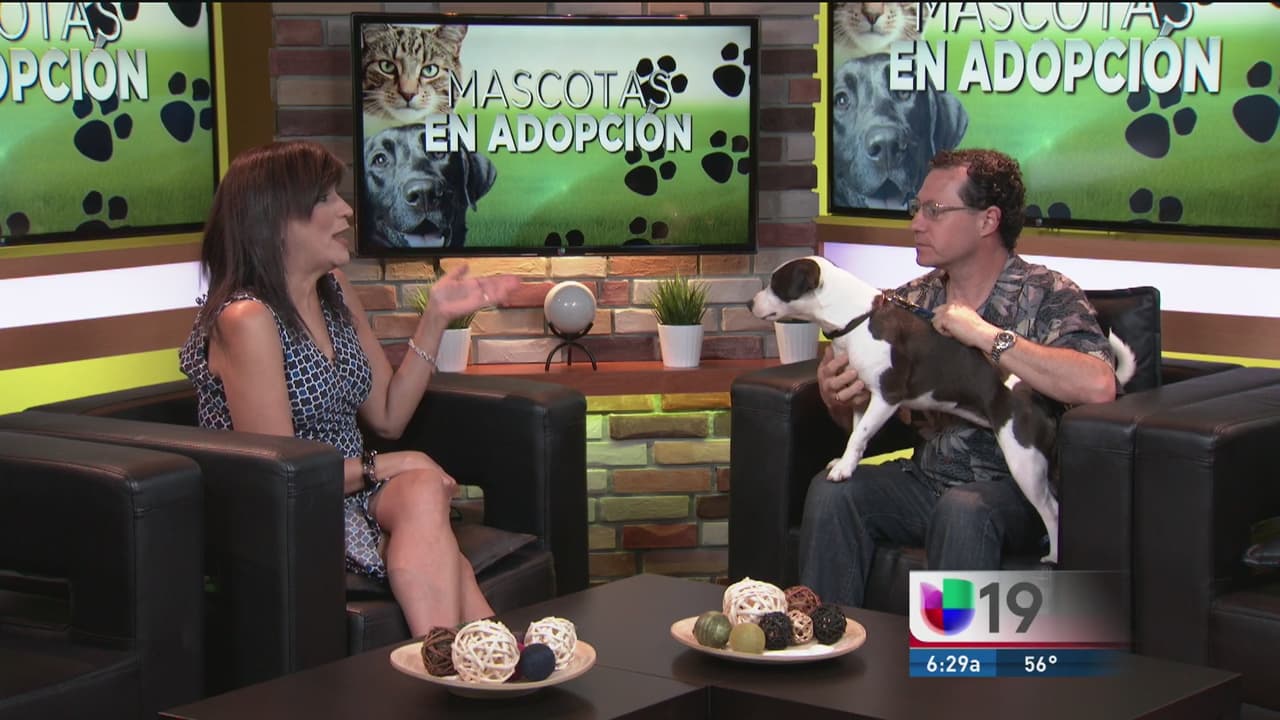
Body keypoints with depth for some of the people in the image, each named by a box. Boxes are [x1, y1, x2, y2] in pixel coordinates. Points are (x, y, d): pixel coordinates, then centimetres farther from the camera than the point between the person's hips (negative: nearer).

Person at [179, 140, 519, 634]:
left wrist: (436, 317, 4)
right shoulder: (246, 319, -17)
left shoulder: (335, 293, 10)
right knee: (424, 488, -29)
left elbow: (387, 416, 11)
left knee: (423, 489, -27)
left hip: (351, 497, 7)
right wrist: (383, 467, -11)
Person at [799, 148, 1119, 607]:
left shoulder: (1047, 297, -5)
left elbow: (1098, 386, -26)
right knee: (832, 490, -20)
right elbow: (864, 417, 17)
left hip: (1011, 487, -5)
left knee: (962, 509, -36)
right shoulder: (913, 299, 12)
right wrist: (837, 398, -8)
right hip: (926, 478, 5)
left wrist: (987, 336, -22)